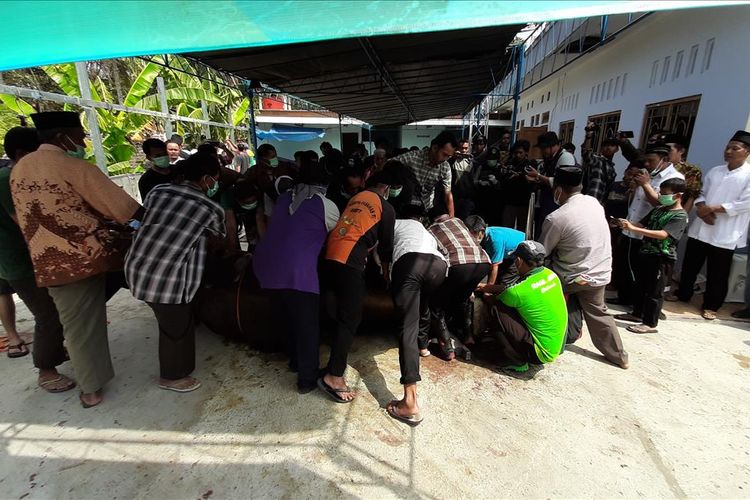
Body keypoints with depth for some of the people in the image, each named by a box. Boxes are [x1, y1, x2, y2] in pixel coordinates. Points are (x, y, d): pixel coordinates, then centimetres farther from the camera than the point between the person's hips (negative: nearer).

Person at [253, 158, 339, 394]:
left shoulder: (284, 198, 18)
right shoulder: (325, 205, 4)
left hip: (265, 263, 7)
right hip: (296, 269, -6)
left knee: (285, 318, 23)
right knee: (307, 324, 7)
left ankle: (296, 360, 40)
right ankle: (308, 379, 17)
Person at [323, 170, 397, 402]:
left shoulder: (356, 198, 20)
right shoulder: (386, 208, 5)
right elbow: (386, 243, 11)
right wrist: (386, 269, 27)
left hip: (332, 254, 7)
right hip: (350, 260, -7)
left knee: (344, 310, 23)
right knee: (351, 317, -3)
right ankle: (333, 376, -4)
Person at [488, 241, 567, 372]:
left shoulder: (518, 292, -25)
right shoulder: (550, 274, -3)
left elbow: (492, 301, -4)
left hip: (542, 354, -8)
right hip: (558, 347, 8)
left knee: (499, 311, -12)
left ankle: (516, 362, 1)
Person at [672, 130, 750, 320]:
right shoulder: (714, 171, 10)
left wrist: (713, 208, -18)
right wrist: (702, 208, -9)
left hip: (725, 234, -4)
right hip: (700, 229, 4)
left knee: (717, 273, 7)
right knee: (690, 266, 14)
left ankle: (711, 305, 21)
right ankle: (683, 295, 31)